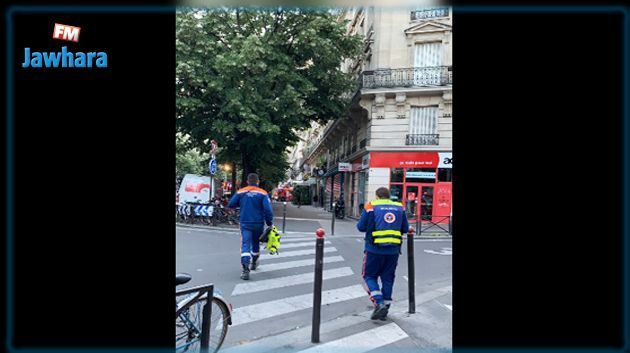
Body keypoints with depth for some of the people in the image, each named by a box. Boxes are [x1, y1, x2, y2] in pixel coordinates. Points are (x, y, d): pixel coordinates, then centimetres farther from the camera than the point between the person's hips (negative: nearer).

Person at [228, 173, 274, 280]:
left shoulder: (240, 192, -1)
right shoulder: (262, 193, -6)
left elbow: (230, 205, 2)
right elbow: (268, 209, -14)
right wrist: (269, 223, -3)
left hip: (245, 224, -1)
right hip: (258, 224, 1)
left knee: (245, 245, -5)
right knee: (256, 244, 21)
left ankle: (245, 270, -21)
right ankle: (254, 263, 41)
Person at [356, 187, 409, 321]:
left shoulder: (371, 207, -2)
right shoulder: (399, 207, 8)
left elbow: (361, 227, -3)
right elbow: (405, 228, 10)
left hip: (374, 249, -3)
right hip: (393, 250, 4)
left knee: (370, 276, 10)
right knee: (388, 278, 14)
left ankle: (378, 302, -6)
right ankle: (385, 307, 20)